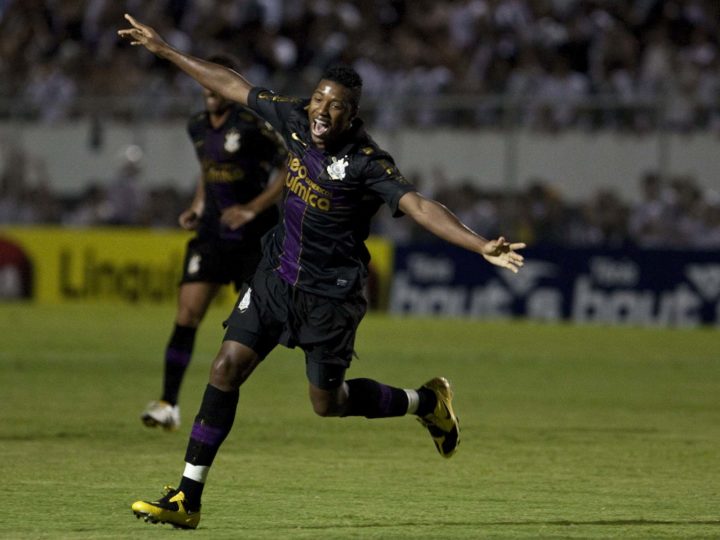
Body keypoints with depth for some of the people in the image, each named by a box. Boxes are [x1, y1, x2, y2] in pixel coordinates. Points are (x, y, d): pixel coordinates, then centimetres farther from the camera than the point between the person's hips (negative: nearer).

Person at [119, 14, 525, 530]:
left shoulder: (367, 162, -21)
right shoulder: (294, 119, -5)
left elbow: (419, 206, -31)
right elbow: (232, 85, 5)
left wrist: (482, 246, -44)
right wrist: (163, 48, 12)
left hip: (330, 294, -5)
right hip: (277, 274, 5)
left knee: (327, 402, 4)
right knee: (227, 368, -6)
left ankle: (428, 400, 32)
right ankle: (188, 498, -2)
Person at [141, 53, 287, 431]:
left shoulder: (252, 125, -14)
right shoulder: (197, 127, 7)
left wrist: (253, 208, -20)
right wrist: (197, 206, 9)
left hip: (254, 238, -5)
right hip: (212, 233, 5)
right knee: (187, 313, -8)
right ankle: (168, 404, -8)